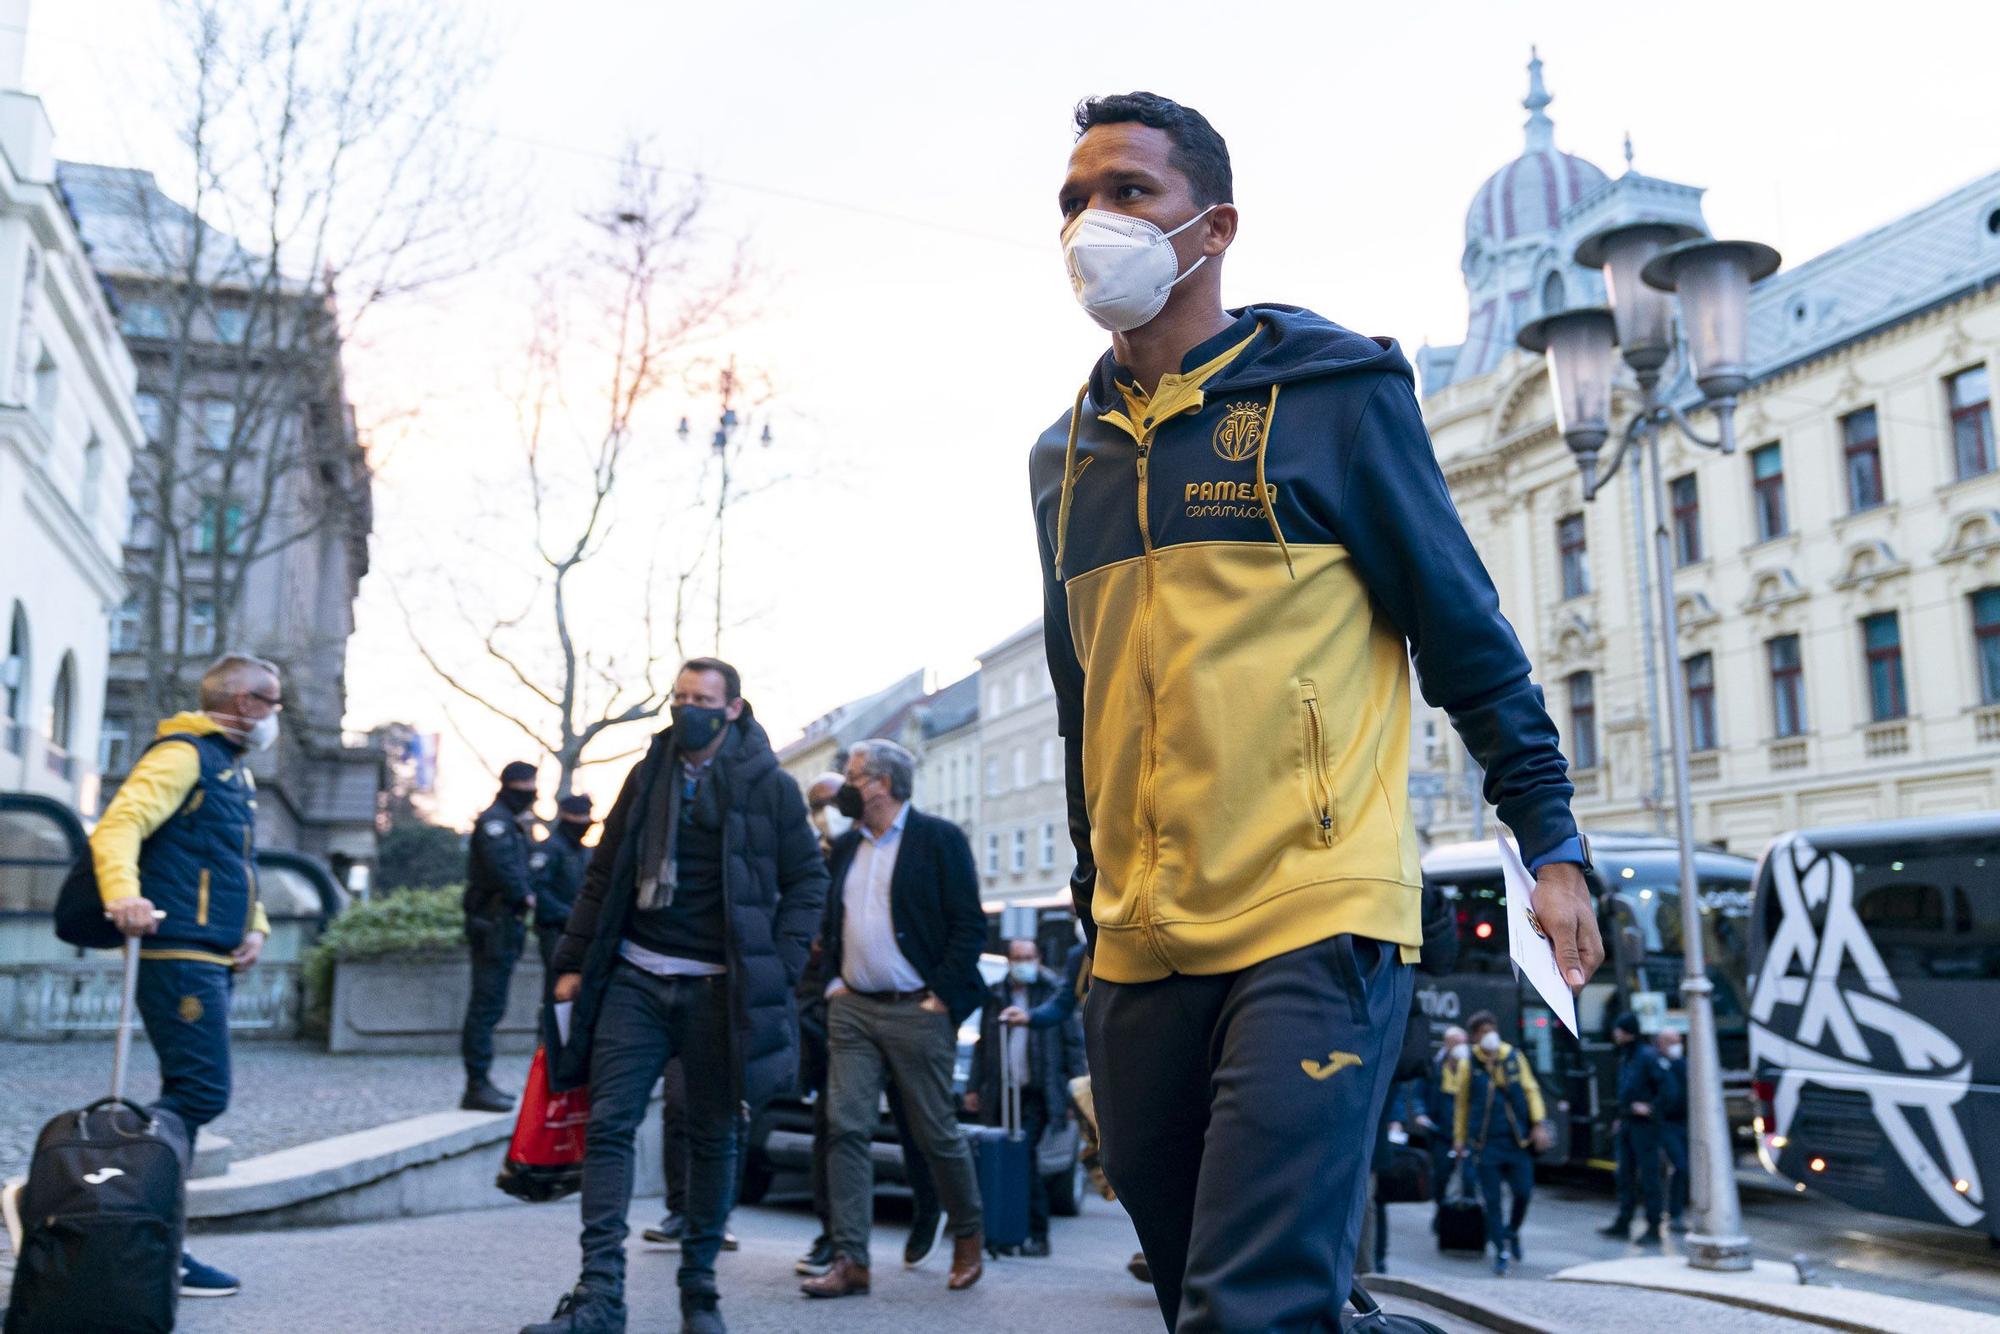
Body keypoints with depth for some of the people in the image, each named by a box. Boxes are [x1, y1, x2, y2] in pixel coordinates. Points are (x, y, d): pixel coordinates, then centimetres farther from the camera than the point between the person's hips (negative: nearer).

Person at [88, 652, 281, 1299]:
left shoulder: (235, 768, 22)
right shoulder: (182, 755, -8)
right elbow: (118, 826, -21)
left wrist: (254, 925, 13)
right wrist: (123, 893, -39)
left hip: (215, 960, 10)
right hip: (179, 953, -10)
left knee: (187, 1098, 11)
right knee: (202, 1092, -14)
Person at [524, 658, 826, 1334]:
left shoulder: (768, 785, -1)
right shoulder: (648, 776, 9)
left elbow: (808, 878, 3)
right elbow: (603, 875, 13)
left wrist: (780, 963, -8)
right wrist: (573, 963, 9)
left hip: (717, 990, -2)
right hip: (635, 980, 3)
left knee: (714, 1138, 7)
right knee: (608, 1125, -6)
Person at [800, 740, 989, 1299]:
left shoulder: (939, 839, -4)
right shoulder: (844, 847, 14)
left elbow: (969, 925, -7)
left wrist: (942, 996, -13)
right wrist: (833, 978, 7)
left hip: (917, 1009, -5)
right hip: (852, 1008, 5)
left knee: (935, 1133, 4)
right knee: (845, 1128, -4)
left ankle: (969, 1236, 26)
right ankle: (850, 1261, 0)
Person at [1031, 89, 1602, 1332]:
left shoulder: (1335, 391, -1)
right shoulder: (1065, 456, 13)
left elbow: (1466, 633, 1)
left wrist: (1553, 844, -1)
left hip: (1315, 935, -6)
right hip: (1139, 956, 6)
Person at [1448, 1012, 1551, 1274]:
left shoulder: (1515, 1058, 3)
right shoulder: (1469, 1065, 1)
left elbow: (1531, 1090, 8)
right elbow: (1461, 1103, 8)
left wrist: (1539, 1124, 0)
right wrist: (1459, 1137, 10)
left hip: (1517, 1139, 1)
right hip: (1486, 1142, -1)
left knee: (1523, 1191, 2)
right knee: (1492, 1199, 0)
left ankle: (1512, 1232, 31)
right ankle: (1501, 1252, 10)